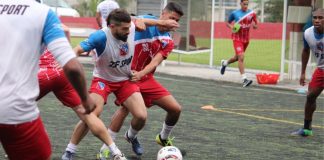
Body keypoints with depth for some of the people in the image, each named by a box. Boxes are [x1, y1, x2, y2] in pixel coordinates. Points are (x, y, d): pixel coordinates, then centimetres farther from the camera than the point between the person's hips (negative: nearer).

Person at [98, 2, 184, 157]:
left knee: (175, 109, 0)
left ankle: (164, 138, 27)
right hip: (128, 75, -5)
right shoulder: (145, 22, -10)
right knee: (126, 107, -27)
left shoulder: (168, 42, 3)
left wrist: (140, 74, -30)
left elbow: (155, 62, -11)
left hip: (146, 78, 6)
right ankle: (106, 146, -15)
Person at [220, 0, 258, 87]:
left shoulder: (252, 13, 2)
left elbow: (256, 26, 8)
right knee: (241, 57, -18)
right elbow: (228, 23, 9)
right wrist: (232, 27, -12)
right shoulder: (234, 13, -4)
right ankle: (244, 79, -22)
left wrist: (254, 25, -15)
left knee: (237, 57, 20)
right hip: (237, 38, -4)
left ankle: (224, 63, 50)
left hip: (246, 39, 4)